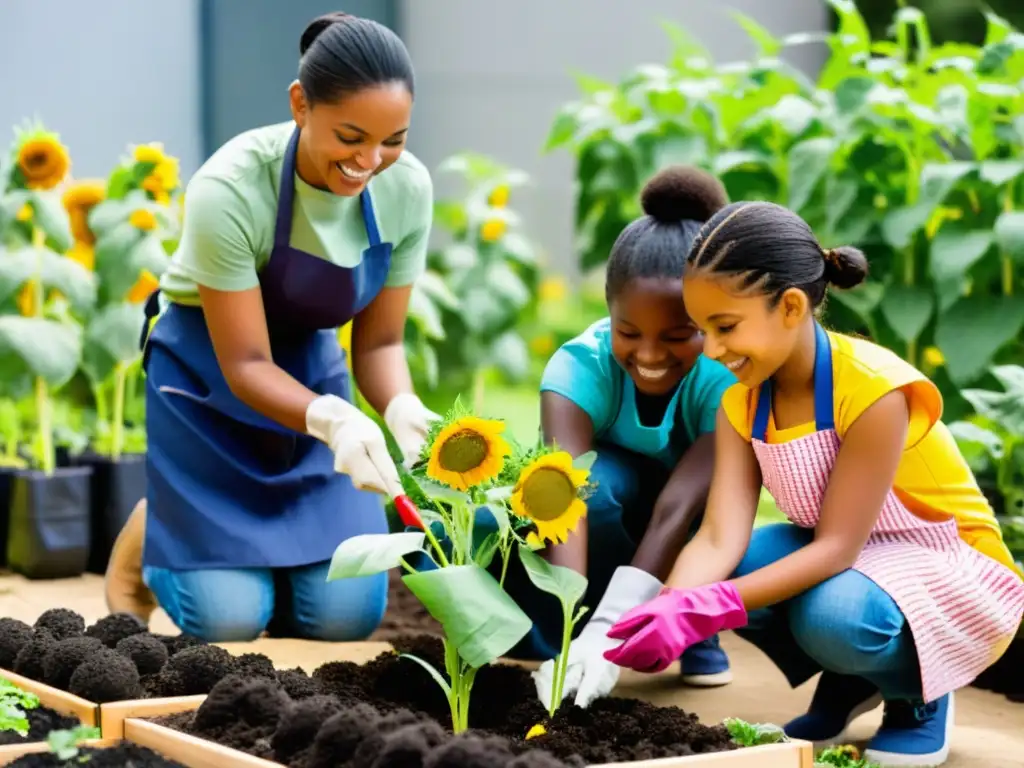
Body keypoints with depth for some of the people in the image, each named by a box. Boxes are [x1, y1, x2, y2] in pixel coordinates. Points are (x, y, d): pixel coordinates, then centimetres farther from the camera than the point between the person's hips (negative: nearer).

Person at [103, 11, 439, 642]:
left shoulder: (408, 188, -18)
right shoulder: (230, 190, -31)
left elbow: (379, 342, -9)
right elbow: (245, 365, -26)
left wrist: (403, 409, -31)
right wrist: (333, 420, -44)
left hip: (312, 372, 4)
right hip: (208, 383, -4)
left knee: (348, 614, -4)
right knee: (230, 617, -12)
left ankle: (271, 545, 28)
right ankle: (151, 535, 21)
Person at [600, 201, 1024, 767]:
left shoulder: (873, 387, -29)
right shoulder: (742, 404, -8)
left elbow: (837, 546, -29)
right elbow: (719, 539, -19)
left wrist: (704, 610, -39)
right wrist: (665, 615, -40)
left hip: (948, 571, -7)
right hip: (843, 555, 7)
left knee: (834, 614, -36)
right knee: (724, 571, -20)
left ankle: (918, 693, -2)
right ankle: (847, 682, 6)